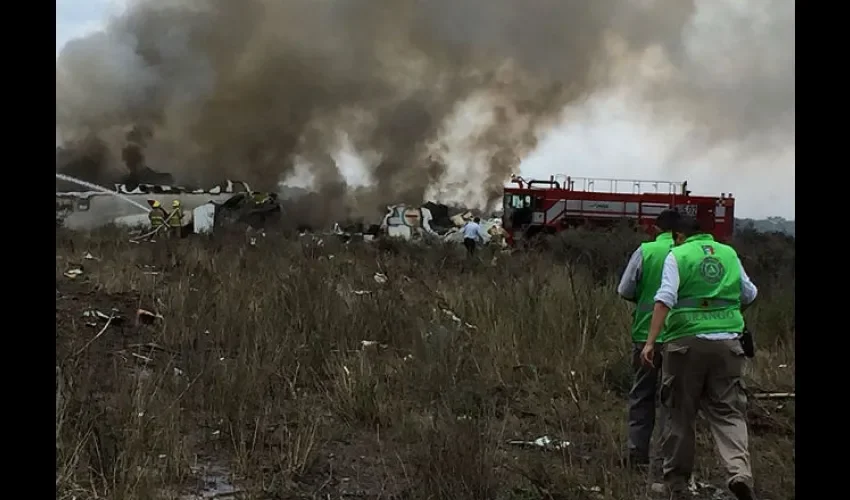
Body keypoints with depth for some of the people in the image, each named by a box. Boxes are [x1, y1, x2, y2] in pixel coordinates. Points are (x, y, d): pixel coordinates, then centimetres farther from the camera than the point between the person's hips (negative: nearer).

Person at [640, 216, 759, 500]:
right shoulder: (729, 253, 13)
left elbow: (665, 299, -12)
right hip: (727, 342, 2)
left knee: (680, 415, 8)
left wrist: (650, 342, -15)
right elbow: (749, 295, 24)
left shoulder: (677, 255, 1)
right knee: (728, 412, 6)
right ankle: (740, 471, -16)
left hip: (686, 342, -2)